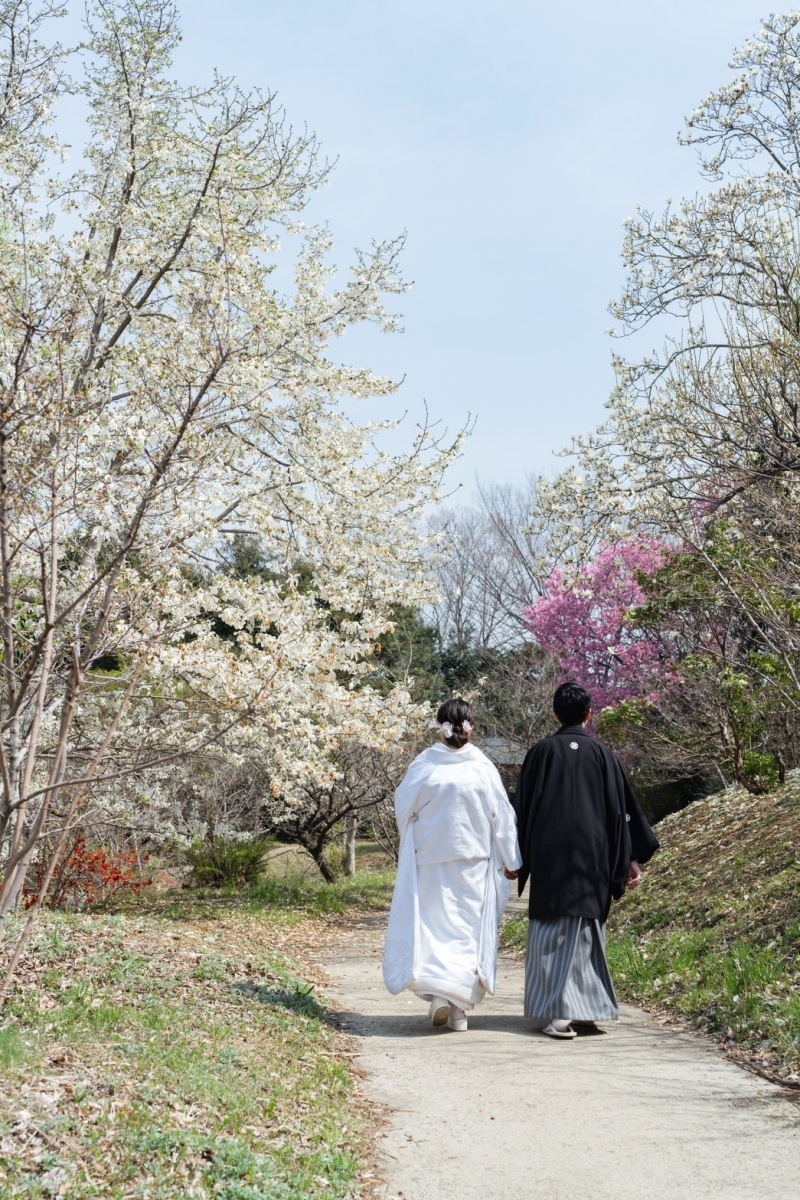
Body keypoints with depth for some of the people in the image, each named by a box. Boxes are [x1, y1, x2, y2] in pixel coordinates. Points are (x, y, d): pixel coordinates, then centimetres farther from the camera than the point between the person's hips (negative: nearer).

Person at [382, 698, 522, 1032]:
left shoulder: (424, 764, -6)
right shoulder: (482, 766, -6)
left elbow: (403, 807, 5)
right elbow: (502, 816, -1)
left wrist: (410, 847, 25)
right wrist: (511, 861, 8)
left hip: (430, 860, 0)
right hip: (474, 862, 0)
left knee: (431, 925, 9)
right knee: (469, 928, 8)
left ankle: (437, 994, -8)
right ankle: (460, 1007, 6)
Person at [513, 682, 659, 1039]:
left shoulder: (541, 752, -2)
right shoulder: (604, 755, 1)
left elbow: (523, 808, 1)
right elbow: (622, 809, 3)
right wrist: (632, 858, 9)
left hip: (549, 856, -1)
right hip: (593, 855, 1)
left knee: (553, 932, 1)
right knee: (588, 929, 13)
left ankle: (555, 1013, -7)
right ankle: (587, 1006, 16)